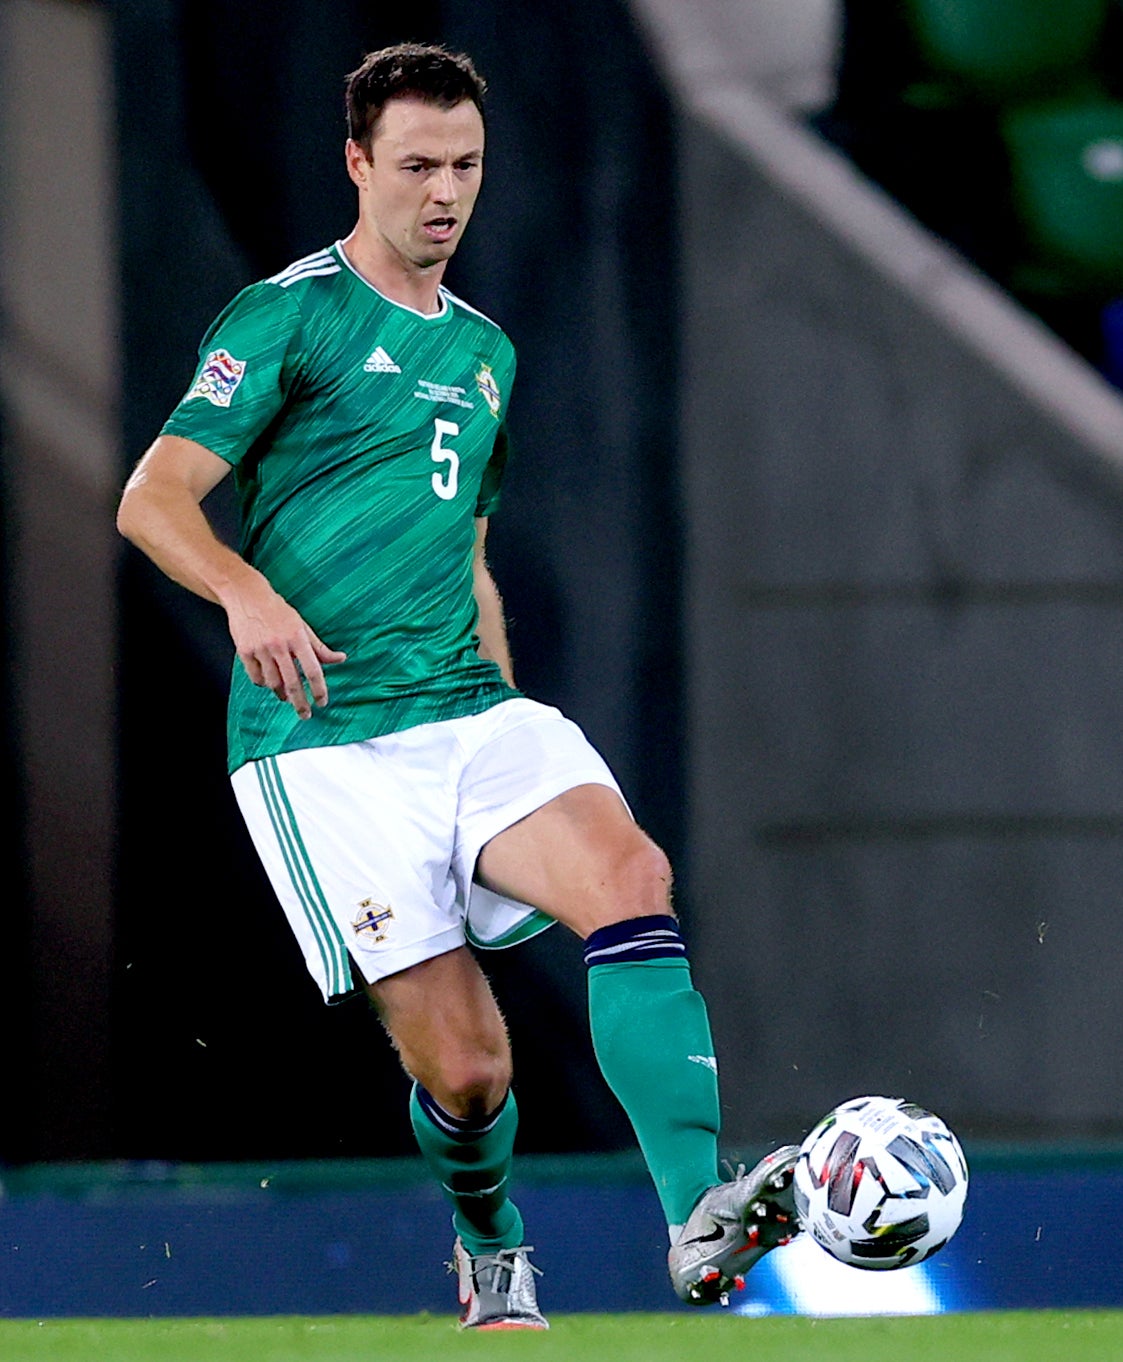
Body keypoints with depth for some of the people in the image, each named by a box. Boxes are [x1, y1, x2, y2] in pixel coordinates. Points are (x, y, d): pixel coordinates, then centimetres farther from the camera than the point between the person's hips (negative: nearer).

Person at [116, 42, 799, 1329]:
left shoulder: (484, 349, 21)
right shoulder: (290, 314, 0)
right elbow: (153, 501, -8)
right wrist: (247, 591, -27)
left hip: (471, 711, 5)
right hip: (327, 743, -5)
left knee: (629, 873, -26)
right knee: (463, 1064, -9)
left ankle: (698, 1221, -37)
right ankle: (490, 1249, 25)